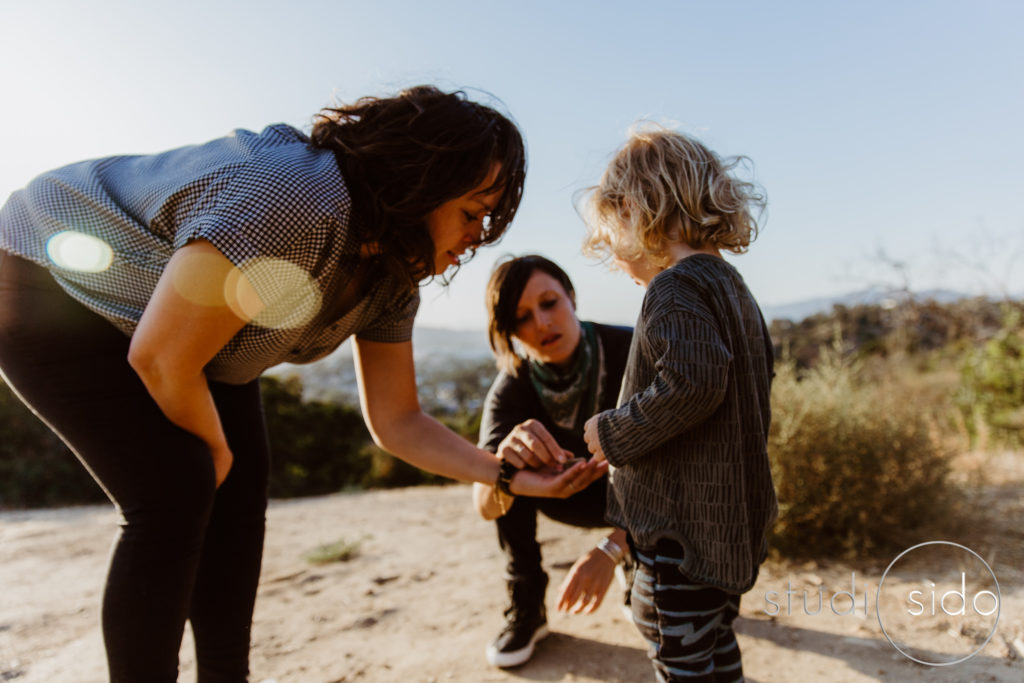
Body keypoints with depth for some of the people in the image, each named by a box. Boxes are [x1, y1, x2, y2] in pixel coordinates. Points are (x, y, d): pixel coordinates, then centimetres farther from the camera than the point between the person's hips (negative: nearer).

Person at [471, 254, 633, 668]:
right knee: (515, 459, -24)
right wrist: (502, 465, -55)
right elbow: (486, 506, -31)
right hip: (578, 493, 1)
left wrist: (612, 549, -46)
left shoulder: (629, 351, -28)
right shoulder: (511, 388, -23)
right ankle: (526, 609, -8)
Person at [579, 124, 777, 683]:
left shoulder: (675, 287, -16)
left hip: (684, 526, -10)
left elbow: (692, 381, -31)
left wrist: (614, 434, -17)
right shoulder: (731, 285, 14)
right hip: (734, 520, 10)